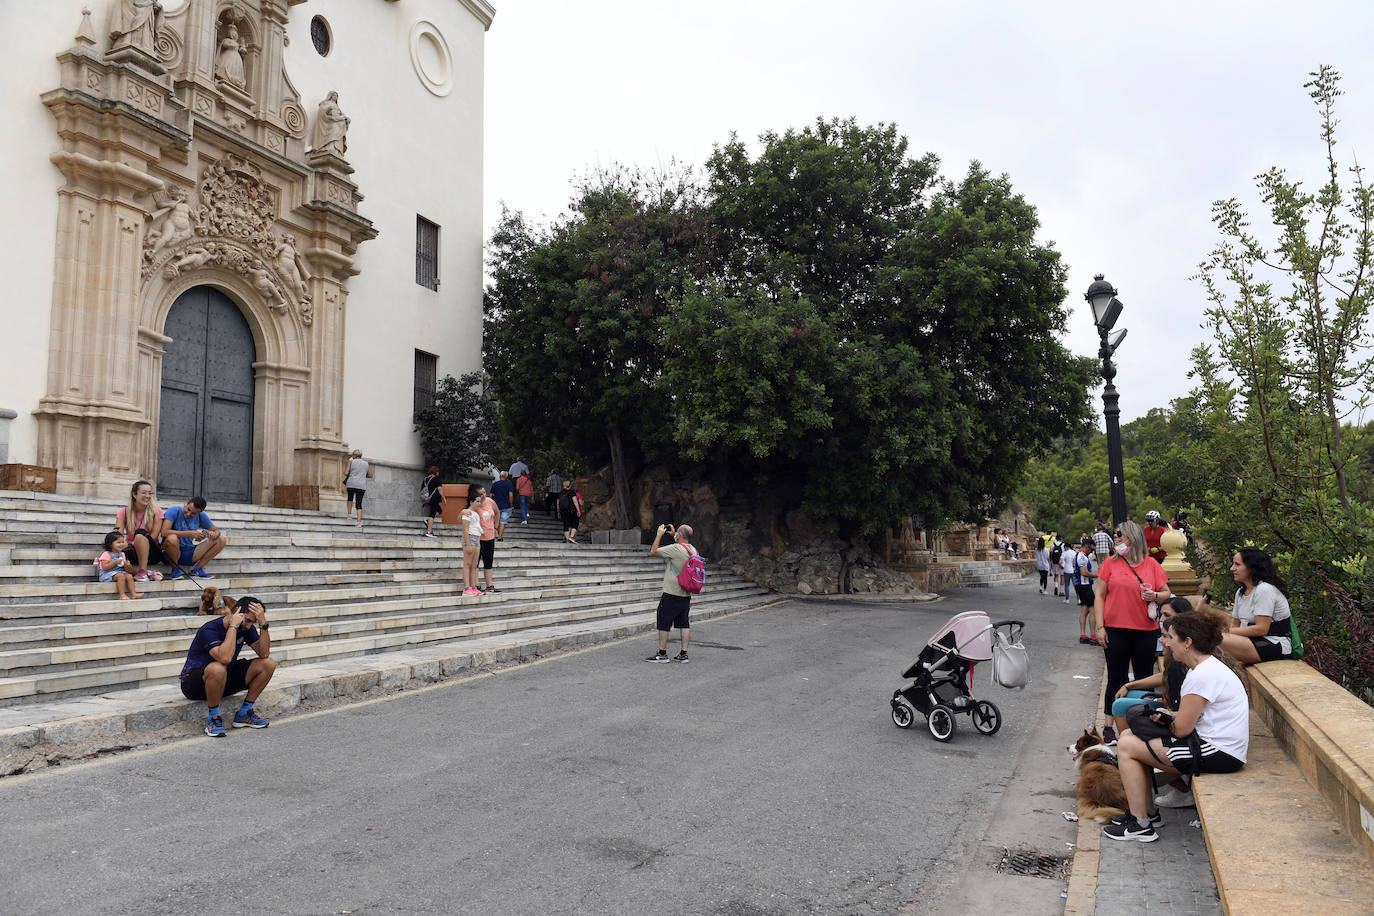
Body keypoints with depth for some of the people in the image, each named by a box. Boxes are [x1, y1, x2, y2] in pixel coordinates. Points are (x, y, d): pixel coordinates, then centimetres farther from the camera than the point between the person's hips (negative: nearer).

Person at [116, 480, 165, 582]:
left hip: (151, 552, -2)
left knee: (140, 533, -32)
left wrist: (133, 543, -21)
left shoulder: (156, 511, -2)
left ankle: (142, 572, -31)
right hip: (132, 552, 2)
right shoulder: (124, 512, 3)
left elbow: (153, 537, -8)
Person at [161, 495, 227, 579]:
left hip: (191, 555, 4)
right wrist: (190, 533, -29)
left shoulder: (201, 516, 2)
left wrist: (214, 534, -19)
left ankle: (197, 569, -2)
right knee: (172, 538, -37)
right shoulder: (174, 511, -12)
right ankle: (175, 569, -10)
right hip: (174, 553, -4)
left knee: (221, 539, -8)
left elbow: (217, 531, 6)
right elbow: (164, 532, -26)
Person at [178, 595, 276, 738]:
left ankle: (243, 714, 0)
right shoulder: (210, 629, -25)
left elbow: (264, 654, -14)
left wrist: (263, 624, -23)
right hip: (194, 684, -7)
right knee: (218, 668, -40)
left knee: (268, 664, -9)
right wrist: (233, 626, -35)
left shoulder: (246, 628, -5)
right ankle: (213, 718, -18)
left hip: (224, 681, 7)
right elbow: (225, 658, -41)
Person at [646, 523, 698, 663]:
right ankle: (683, 654, 12)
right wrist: (672, 535, 26)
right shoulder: (693, 550, 6)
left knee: (664, 623, 2)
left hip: (671, 594, -7)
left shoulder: (674, 549, -18)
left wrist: (659, 534, -1)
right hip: (686, 595, 7)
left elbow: (653, 552, -11)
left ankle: (662, 653, 6)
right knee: (684, 624, 10)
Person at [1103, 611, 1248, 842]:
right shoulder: (1207, 666, 11)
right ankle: (1146, 810, 19)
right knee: (1129, 735, 12)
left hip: (1219, 753, -11)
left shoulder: (1202, 675, -22)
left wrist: (1169, 720, 3)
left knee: (1126, 746, -9)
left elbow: (1182, 729, -20)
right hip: (1217, 747, 11)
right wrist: (1171, 715, -3)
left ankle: (1141, 824, -1)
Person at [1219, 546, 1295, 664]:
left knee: (1218, 641, -28)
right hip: (1255, 640, 9)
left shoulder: (1264, 589, -14)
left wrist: (1228, 632, -17)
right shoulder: (1241, 592, 16)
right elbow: (1236, 625, 15)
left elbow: (1261, 629, -20)